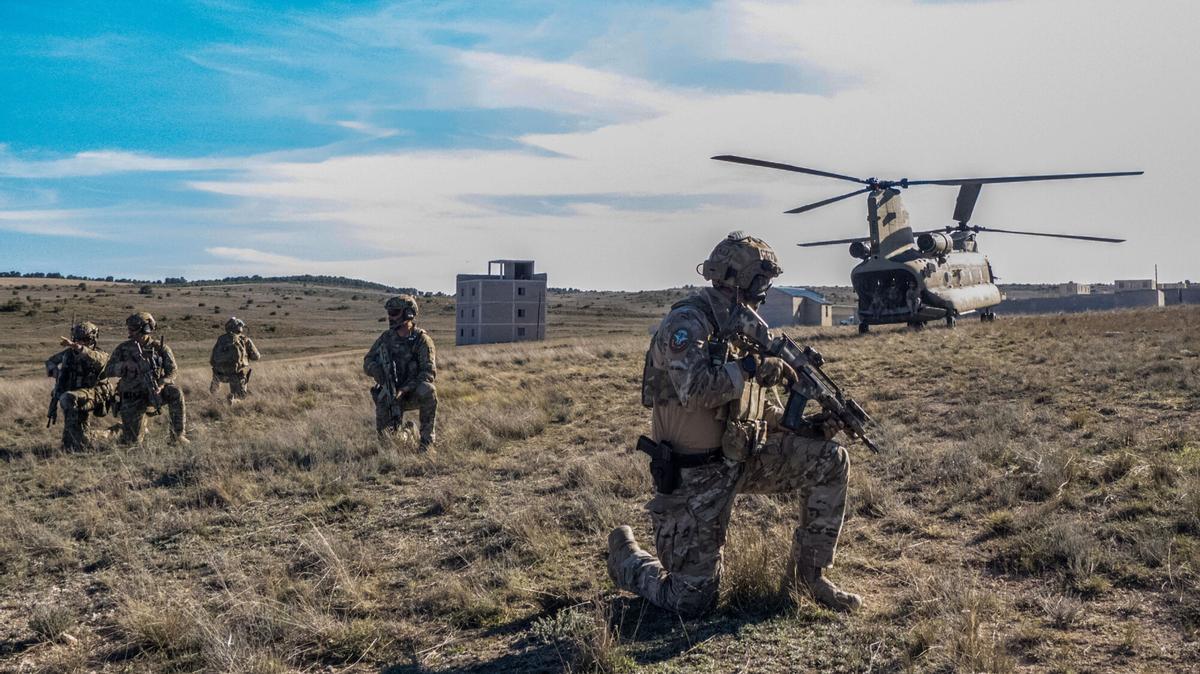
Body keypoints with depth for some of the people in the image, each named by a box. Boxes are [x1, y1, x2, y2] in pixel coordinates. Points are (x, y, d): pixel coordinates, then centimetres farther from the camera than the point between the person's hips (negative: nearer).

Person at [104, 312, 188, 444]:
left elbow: (172, 370, -10)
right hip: (133, 397, 1)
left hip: (155, 392, -1)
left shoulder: (160, 348, -2)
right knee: (132, 440, -4)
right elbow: (108, 371, -3)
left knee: (175, 393, -34)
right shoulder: (123, 348, 0)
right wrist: (125, 365, -23)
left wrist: (160, 385, -28)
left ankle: (178, 435, -21)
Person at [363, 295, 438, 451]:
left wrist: (404, 389, -30)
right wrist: (379, 371, -21)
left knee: (428, 391, -37)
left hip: (413, 393, -3)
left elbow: (429, 373, -19)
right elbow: (367, 363, 4)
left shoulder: (422, 339, -11)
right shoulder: (386, 337, 2)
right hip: (389, 394, 3)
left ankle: (427, 440, -23)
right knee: (385, 433, -19)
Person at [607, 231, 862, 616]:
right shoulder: (688, 321, -17)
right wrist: (755, 368, -27)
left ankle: (809, 572, 8)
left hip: (741, 459, 7)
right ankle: (625, 555, 26)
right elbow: (694, 389, -35)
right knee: (692, 602, -3)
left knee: (829, 460, -6)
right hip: (693, 477, -7)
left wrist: (802, 428, 0)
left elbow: (760, 407, 15)